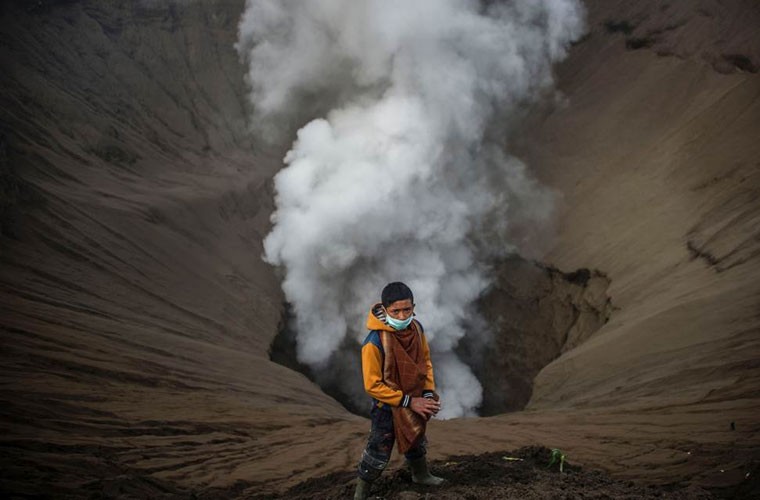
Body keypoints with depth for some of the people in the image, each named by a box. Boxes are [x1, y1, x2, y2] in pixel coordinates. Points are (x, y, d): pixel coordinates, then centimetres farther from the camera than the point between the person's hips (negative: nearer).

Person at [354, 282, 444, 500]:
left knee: (416, 442, 29)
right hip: (388, 407, -6)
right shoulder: (374, 342, -32)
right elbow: (373, 385, -26)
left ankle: (421, 475, 57)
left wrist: (429, 393, -7)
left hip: (415, 402, 6)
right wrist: (409, 401, -23)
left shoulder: (416, 328, -13)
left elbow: (425, 361, 4)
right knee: (378, 454, 8)